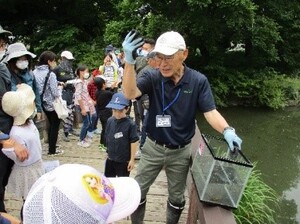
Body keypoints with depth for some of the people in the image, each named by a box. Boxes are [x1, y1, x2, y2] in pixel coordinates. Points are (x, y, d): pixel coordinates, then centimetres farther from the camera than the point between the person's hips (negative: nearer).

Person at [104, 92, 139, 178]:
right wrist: (108, 151, 13)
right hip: (110, 158, 5)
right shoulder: (110, 121, -3)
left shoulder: (130, 124, -19)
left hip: (124, 161, -5)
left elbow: (134, 142, -14)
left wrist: (132, 159, -11)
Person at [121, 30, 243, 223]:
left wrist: (227, 130, -36)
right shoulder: (152, 77, -14)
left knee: (176, 198, 19)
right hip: (153, 148, 0)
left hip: (180, 151, 0)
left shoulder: (198, 81, -13)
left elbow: (210, 112, -16)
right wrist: (129, 62, -44)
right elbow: (130, 94, -29)